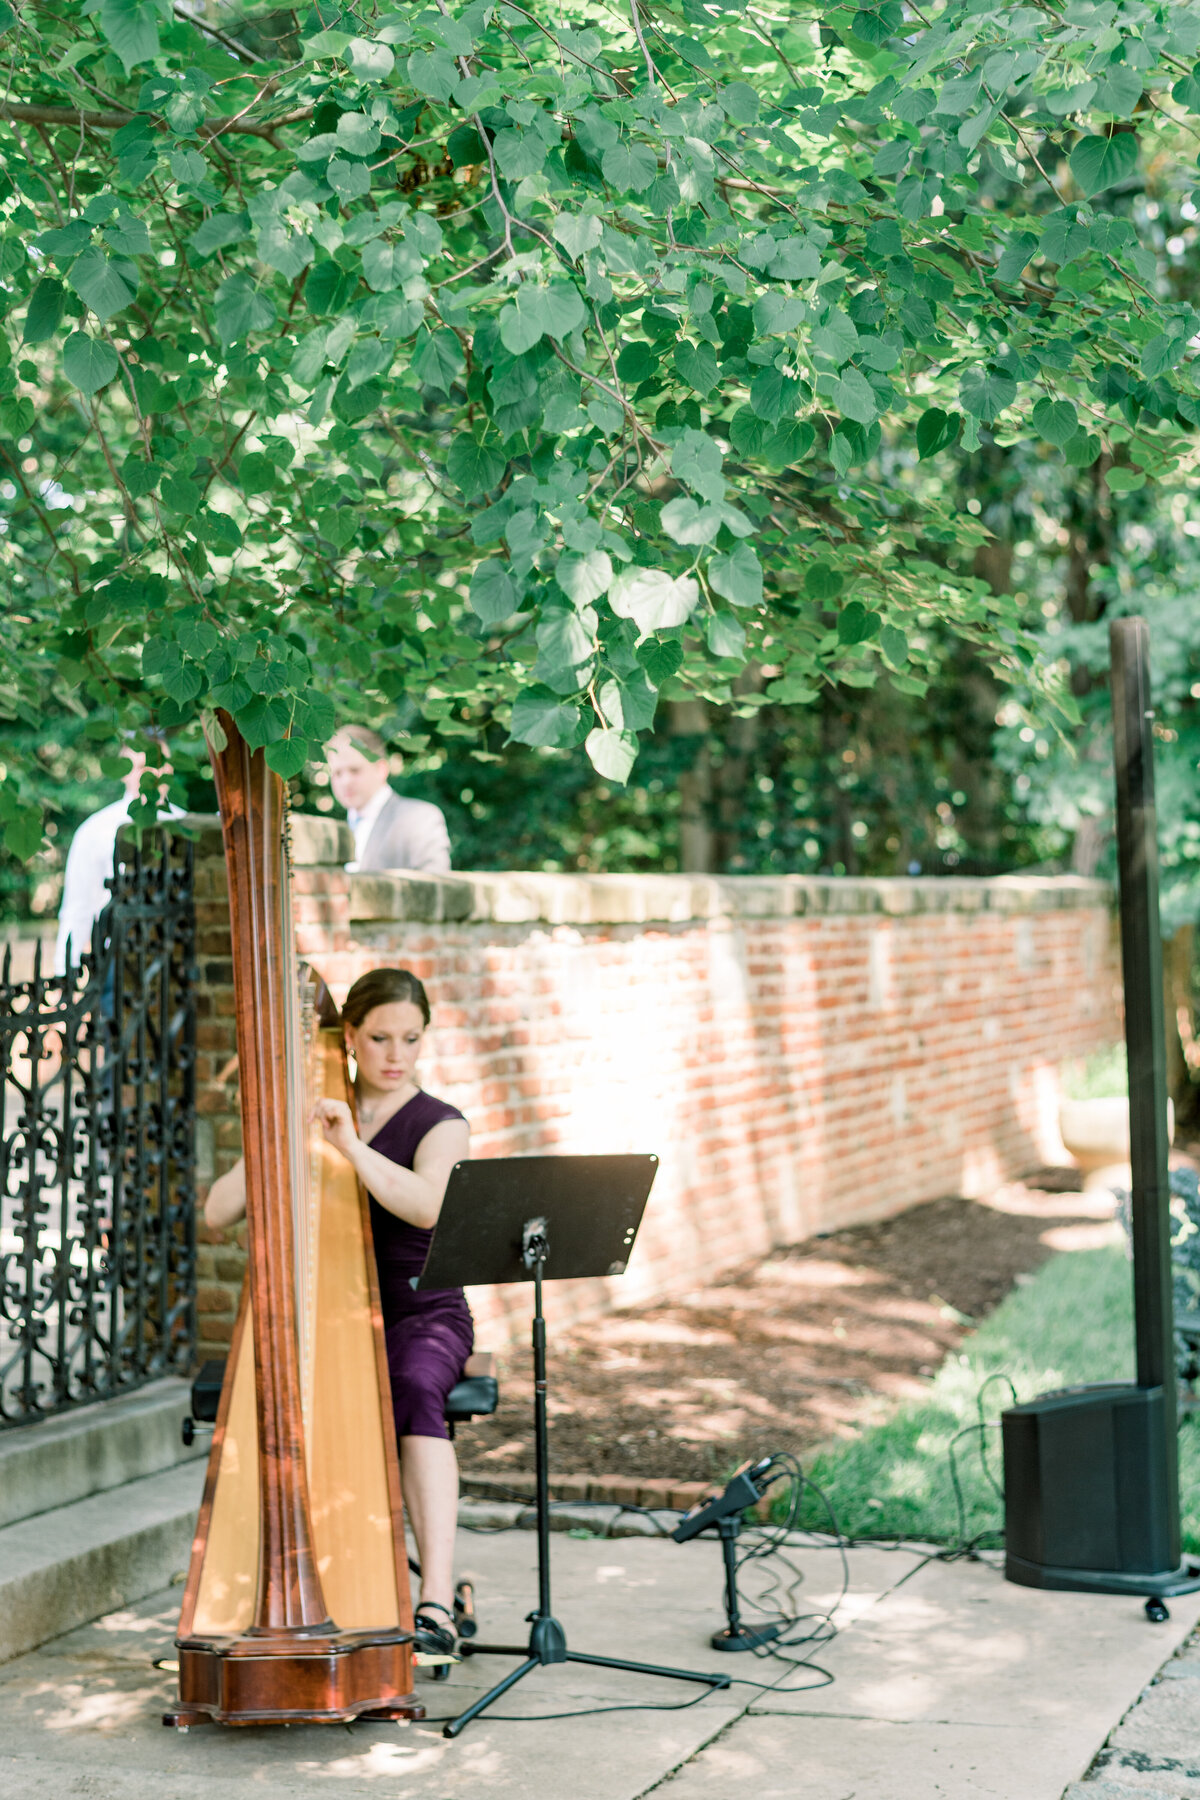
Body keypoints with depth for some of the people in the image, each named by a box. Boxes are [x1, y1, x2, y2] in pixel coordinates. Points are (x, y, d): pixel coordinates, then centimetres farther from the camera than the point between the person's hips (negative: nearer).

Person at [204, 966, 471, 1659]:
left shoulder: (442, 1124, 2)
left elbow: (426, 1206, -22)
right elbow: (218, 1212, 3)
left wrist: (351, 1144, -31)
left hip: (423, 1316, -2)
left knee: (415, 1386, -36)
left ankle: (438, 1602, -41)